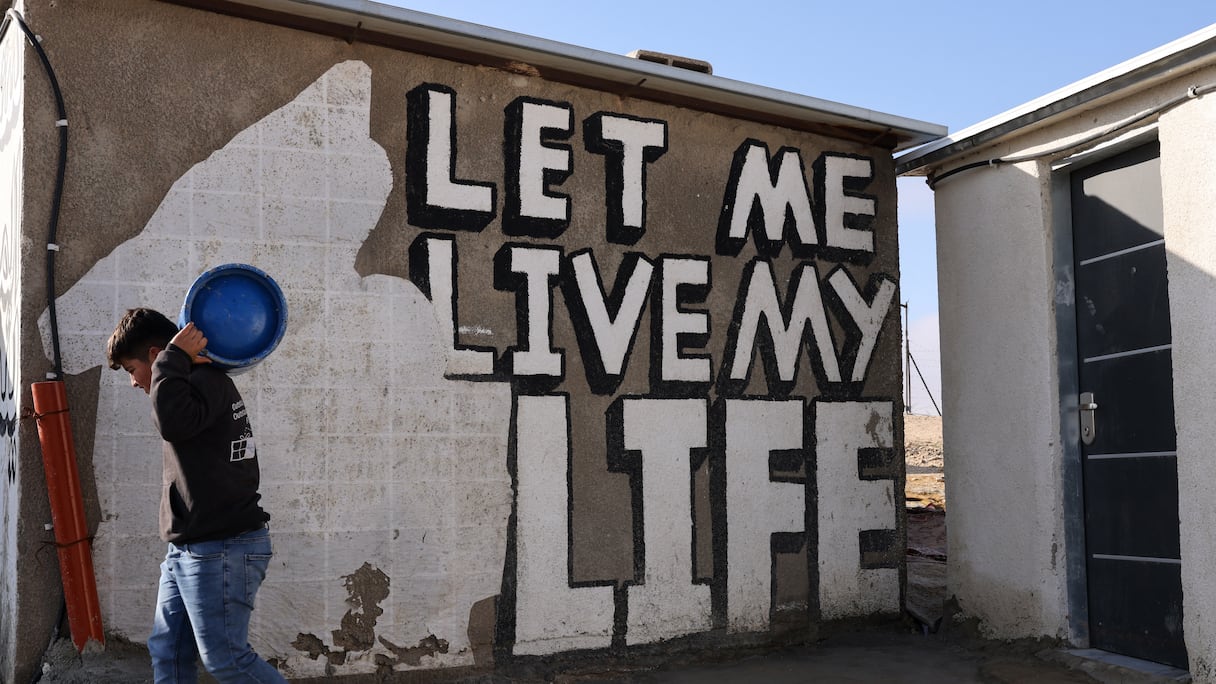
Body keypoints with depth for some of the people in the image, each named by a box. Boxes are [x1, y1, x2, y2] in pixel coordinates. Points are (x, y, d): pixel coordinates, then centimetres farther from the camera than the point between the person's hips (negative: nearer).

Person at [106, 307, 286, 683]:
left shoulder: (208, 382, -16)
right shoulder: (202, 382, 16)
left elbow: (173, 422, -37)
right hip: (188, 550, 11)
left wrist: (174, 358, -25)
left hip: (223, 550, -11)